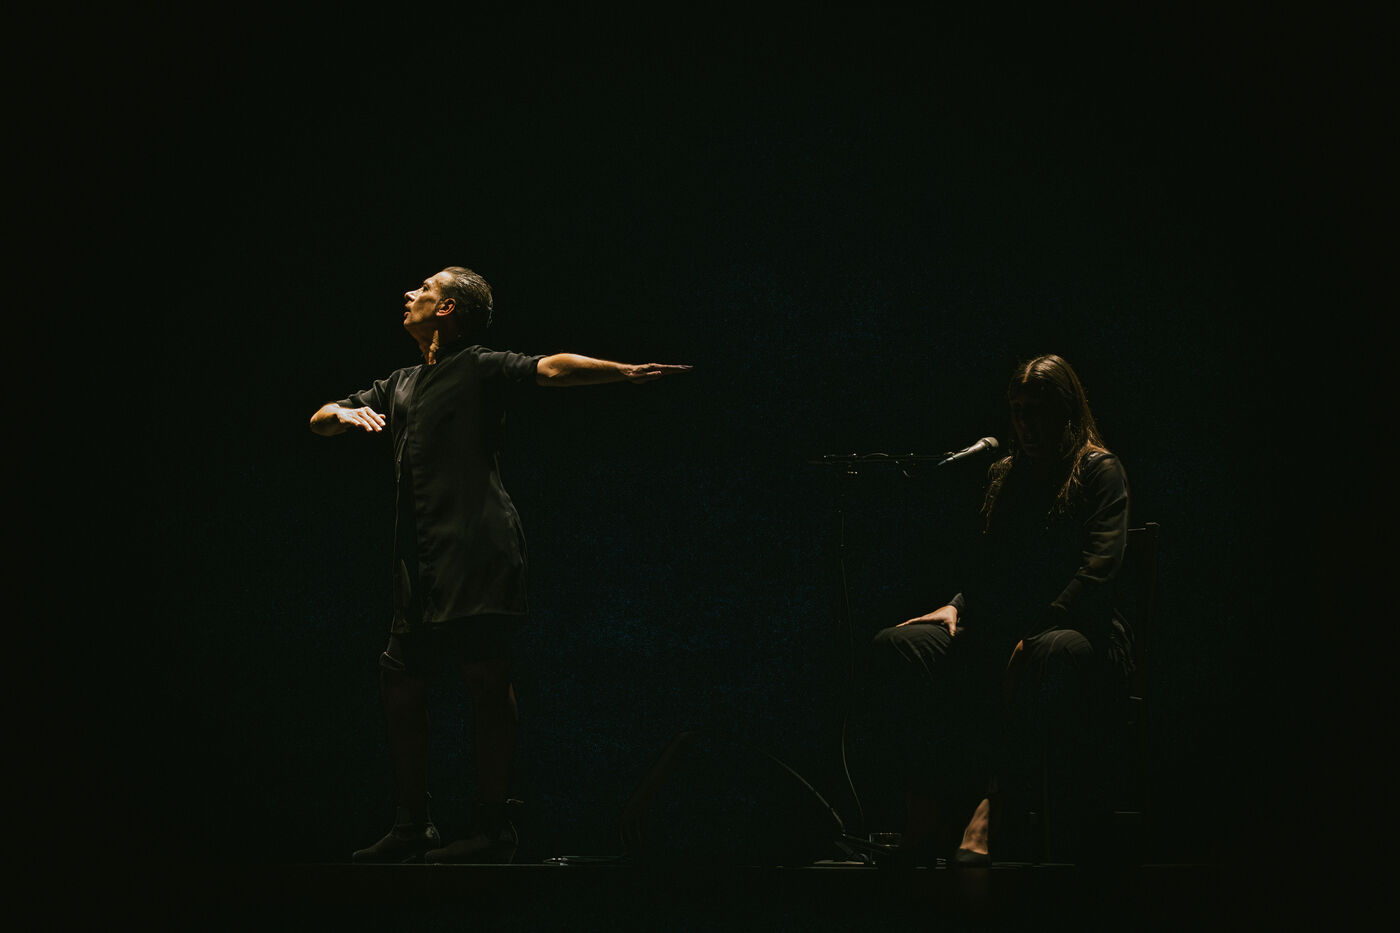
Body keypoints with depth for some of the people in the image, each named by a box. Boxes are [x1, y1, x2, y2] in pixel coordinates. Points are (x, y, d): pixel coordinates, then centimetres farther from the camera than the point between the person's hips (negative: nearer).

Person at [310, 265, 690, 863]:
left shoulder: (480, 367, 2)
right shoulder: (400, 386, 25)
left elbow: (551, 369, -14)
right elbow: (320, 420, 27)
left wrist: (626, 371, -29)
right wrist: (344, 413, 2)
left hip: (476, 549, -8)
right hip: (421, 562, 8)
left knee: (485, 677, -8)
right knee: (398, 680, 8)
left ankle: (492, 827, -5)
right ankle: (413, 826, 18)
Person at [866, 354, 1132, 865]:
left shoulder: (1099, 470, 2)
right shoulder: (1004, 475, 21)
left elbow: (1100, 567, -11)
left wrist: (1035, 637, -20)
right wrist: (956, 607, 1)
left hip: (1078, 628, -6)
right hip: (1002, 632, 6)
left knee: (1059, 653, -44)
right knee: (896, 643, -19)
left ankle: (992, 804, -38)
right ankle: (928, 814, -31)